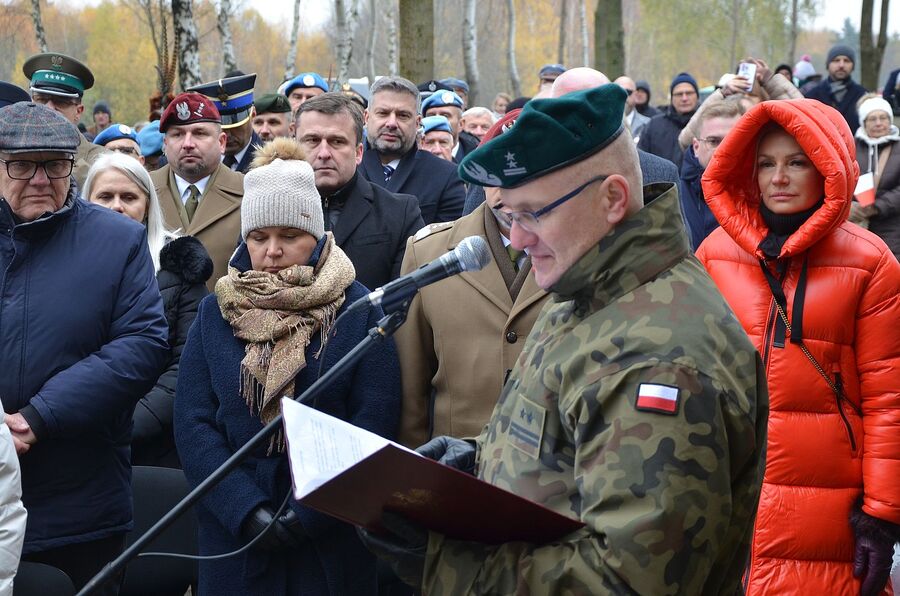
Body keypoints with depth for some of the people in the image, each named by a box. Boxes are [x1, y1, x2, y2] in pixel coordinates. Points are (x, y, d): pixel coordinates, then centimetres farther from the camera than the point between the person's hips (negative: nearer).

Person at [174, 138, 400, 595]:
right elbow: (193, 425, -3)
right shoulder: (215, 313, 5)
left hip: (332, 538, -1)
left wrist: (311, 511, -17)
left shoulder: (358, 310, -1)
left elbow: (374, 423, -8)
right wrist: (247, 510, -15)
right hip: (235, 538, 2)